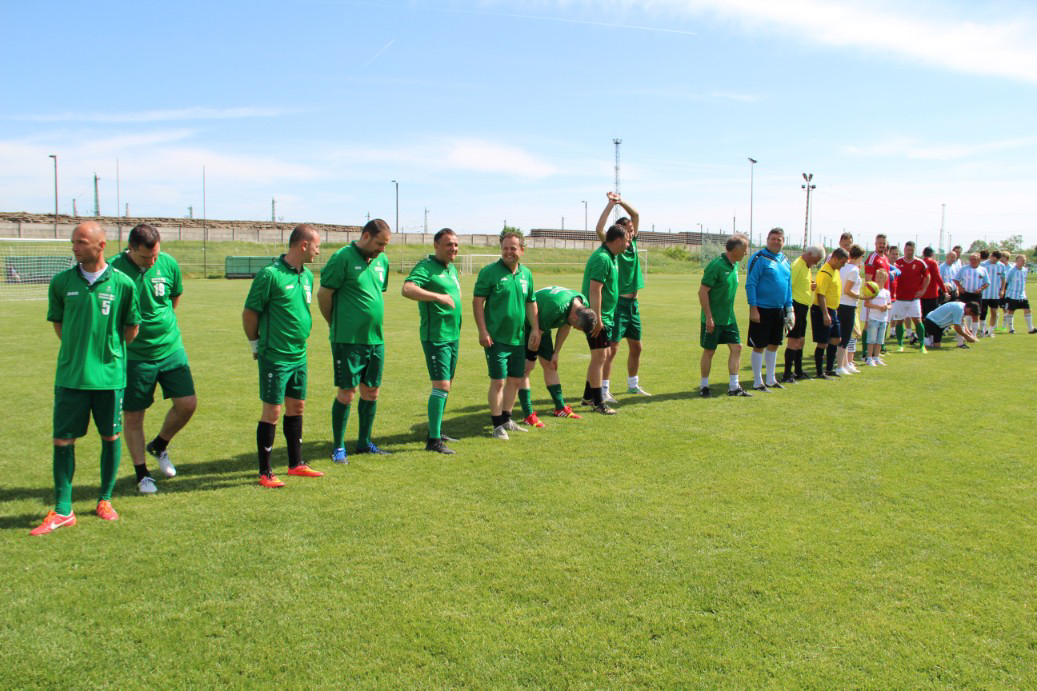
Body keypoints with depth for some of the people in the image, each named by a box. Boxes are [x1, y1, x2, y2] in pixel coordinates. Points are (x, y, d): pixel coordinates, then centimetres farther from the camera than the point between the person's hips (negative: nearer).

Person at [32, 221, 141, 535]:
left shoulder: (123, 283, -4)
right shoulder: (61, 282, 1)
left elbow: (132, 327, 7)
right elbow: (57, 322, 14)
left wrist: (109, 351, 10)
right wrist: (77, 349, 11)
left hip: (109, 374, -1)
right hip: (70, 376, 1)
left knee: (111, 437, 8)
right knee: (62, 440, 2)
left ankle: (105, 499, 26)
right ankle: (62, 511, 12)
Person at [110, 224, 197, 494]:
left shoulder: (169, 264, -4)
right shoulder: (114, 269, -15)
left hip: (170, 349, 3)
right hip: (134, 355, -3)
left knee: (187, 403, -2)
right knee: (132, 416, 5)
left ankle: (159, 446, 27)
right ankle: (142, 474, 22)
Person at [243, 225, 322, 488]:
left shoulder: (307, 275, 8)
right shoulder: (270, 274, -16)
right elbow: (249, 313, -10)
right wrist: (256, 344, -1)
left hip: (299, 355, 8)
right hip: (275, 357, -8)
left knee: (296, 407, 14)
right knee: (272, 411, -1)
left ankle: (295, 464, 27)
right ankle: (265, 473, 10)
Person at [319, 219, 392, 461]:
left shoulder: (382, 260, 10)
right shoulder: (343, 258, -11)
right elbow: (323, 294, -8)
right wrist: (336, 324, 4)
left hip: (376, 339, 7)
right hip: (348, 340, -6)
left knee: (371, 392, 11)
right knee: (346, 393, 0)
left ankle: (364, 442, 26)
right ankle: (338, 447, 13)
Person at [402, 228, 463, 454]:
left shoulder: (452, 269, 16)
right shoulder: (426, 266, -12)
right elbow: (407, 289, -29)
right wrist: (439, 296, -33)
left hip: (453, 335, 9)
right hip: (435, 336, -9)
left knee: (445, 386, 15)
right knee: (441, 386, -12)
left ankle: (436, 431, 27)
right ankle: (434, 440, -8)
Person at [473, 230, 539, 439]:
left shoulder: (526, 273, 10)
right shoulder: (490, 271, -8)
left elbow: (531, 303, 18)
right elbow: (477, 301, -9)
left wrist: (535, 329, 12)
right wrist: (483, 331, -14)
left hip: (518, 338, 6)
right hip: (496, 338, -6)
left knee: (516, 380, 13)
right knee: (498, 381, -3)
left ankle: (506, 419, 28)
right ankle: (497, 424, 9)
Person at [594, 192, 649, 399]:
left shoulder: (632, 244, 9)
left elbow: (636, 215, 14)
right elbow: (599, 229, -25)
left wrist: (621, 201, 1)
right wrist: (611, 204, -23)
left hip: (633, 303, 7)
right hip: (617, 303, -7)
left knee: (636, 347, 15)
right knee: (612, 348, -8)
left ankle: (633, 385, 30)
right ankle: (604, 390, -3)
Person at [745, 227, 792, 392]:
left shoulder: (784, 260, 12)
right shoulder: (759, 258, -9)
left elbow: (788, 285, 19)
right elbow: (750, 284, -12)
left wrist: (789, 308, 16)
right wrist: (753, 308, -17)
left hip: (779, 310, 7)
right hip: (762, 310, -7)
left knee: (773, 345, 14)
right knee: (759, 346, -1)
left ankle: (771, 380, 25)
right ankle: (757, 382, 7)